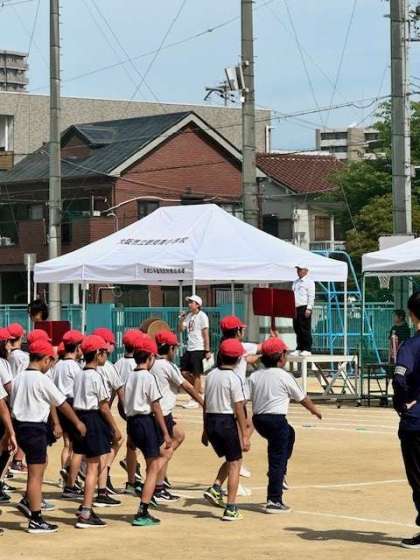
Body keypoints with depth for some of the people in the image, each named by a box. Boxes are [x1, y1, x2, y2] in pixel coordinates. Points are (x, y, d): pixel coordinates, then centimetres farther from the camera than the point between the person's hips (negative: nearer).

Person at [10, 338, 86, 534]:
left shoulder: (19, 378, 6)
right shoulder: (42, 380, -14)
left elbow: (12, 404, 10)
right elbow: (62, 403, -7)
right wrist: (77, 423, 6)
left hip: (20, 424, 8)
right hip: (35, 428, -8)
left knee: (38, 465, 26)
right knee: (36, 475, -2)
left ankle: (28, 501, 21)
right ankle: (36, 520, 2)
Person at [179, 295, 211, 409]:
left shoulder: (202, 316, -9)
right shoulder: (188, 315, 12)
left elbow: (206, 334, -11)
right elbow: (182, 329, 11)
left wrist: (207, 350, -15)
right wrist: (181, 319, -6)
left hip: (198, 348, -8)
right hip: (189, 348, 8)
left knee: (196, 374, -2)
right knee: (184, 372, 7)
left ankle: (194, 400, 3)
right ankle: (199, 389, 24)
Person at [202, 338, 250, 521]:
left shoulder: (211, 375, 7)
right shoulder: (233, 379, -12)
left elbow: (206, 404, 12)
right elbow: (239, 409, -13)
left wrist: (205, 430, 20)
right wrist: (245, 436, -10)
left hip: (210, 420, 7)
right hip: (226, 421, -6)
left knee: (230, 459, 23)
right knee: (235, 463, 3)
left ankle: (215, 489, 4)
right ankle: (230, 508, -1)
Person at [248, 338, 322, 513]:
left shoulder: (254, 376, 7)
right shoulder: (284, 376, -6)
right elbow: (302, 398, 5)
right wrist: (315, 410, 22)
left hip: (258, 420, 6)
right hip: (276, 419, -6)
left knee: (289, 433, 32)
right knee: (277, 460, -1)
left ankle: (279, 474, 29)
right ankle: (274, 501, -4)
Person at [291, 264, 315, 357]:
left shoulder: (309, 282, -2)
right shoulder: (296, 282, 21)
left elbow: (311, 296, -9)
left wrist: (309, 308, -17)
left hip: (304, 307, -8)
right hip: (296, 308, 8)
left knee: (305, 329, -8)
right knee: (297, 329, 7)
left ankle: (307, 349, -6)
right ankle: (299, 349, 11)